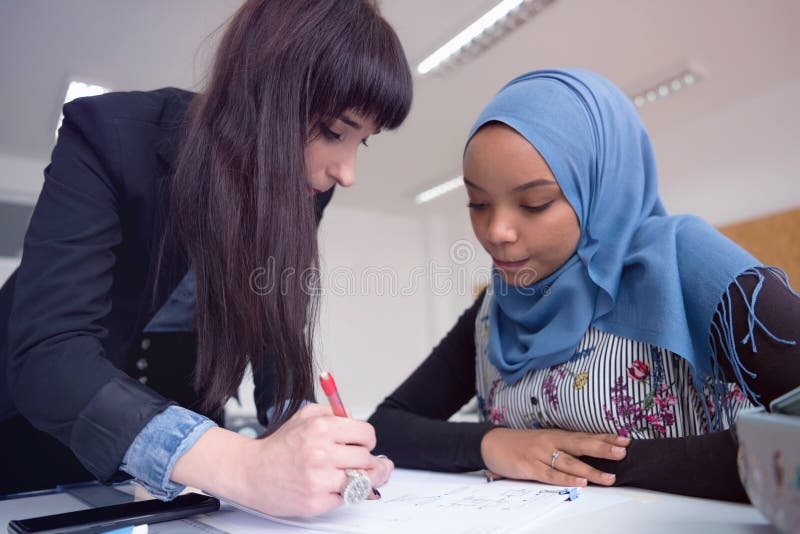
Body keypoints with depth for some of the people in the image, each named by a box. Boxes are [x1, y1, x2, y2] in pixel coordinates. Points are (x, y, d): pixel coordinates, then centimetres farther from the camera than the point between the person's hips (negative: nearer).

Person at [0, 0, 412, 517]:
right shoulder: (112, 133, -24)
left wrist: (306, 429, -27)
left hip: (174, 412, 3)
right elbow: (48, 353, -32)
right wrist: (242, 466, -45)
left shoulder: (302, 187, -12)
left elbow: (279, 331, -8)